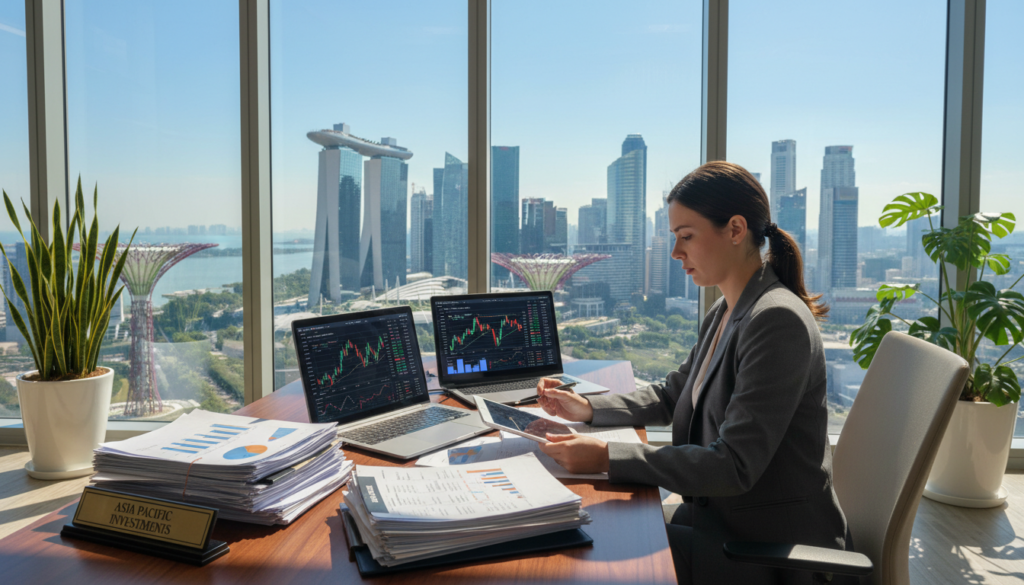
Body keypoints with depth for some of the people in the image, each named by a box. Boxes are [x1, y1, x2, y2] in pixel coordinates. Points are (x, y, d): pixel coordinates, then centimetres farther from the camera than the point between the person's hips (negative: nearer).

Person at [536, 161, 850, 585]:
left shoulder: (777, 320, -23)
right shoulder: (724, 313, 7)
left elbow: (734, 466, -26)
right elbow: (673, 395, 20)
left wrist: (608, 457, -29)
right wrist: (587, 408, 7)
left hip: (772, 551, -8)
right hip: (719, 515, 8)